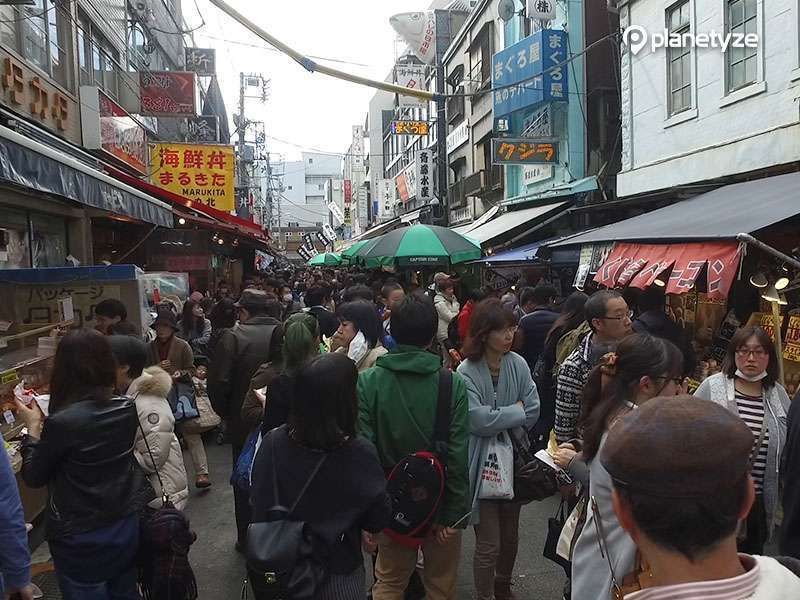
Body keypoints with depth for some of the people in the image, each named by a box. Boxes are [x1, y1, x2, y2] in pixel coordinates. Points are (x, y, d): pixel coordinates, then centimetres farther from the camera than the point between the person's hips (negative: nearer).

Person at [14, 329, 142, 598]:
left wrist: (33, 427, 1)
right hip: (127, 526, 5)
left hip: (82, 539, -5)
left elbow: (34, 478, -9)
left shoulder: (62, 423, -25)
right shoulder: (127, 408, -9)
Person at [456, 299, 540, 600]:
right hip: (482, 465, -5)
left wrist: (500, 421, -9)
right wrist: (516, 412, -12)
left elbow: (533, 412, -5)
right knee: (488, 544, 2)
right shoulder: (467, 372, -17)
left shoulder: (518, 364, -6)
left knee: (510, 536, 22)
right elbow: (479, 420, -23)